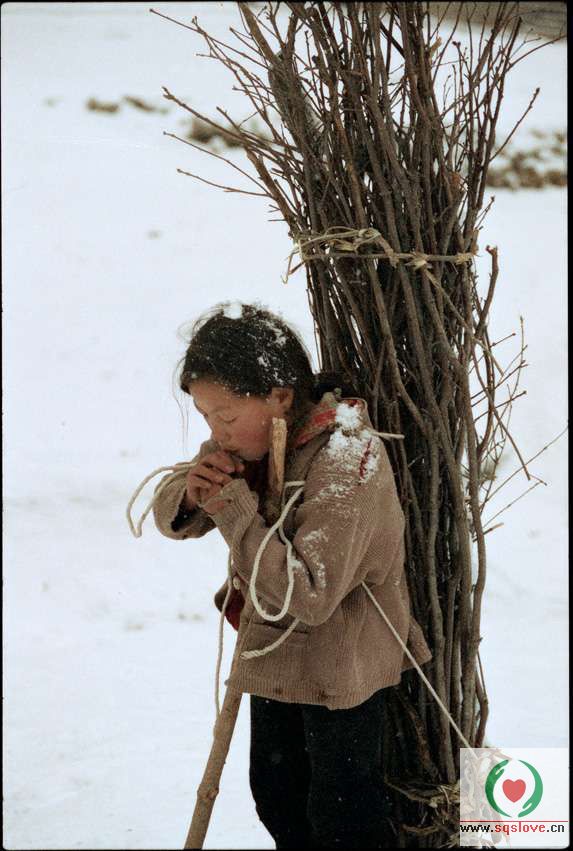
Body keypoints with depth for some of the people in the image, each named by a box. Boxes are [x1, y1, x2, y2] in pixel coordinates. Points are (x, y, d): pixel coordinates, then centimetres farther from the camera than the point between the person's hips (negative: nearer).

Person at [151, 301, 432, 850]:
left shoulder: (345, 462, -29)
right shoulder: (247, 435, -6)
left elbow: (307, 598, -33)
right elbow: (172, 518, 3)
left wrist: (236, 510, -34)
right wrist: (189, 492, -22)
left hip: (339, 663, -8)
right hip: (274, 651, 8)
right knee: (275, 794, 22)